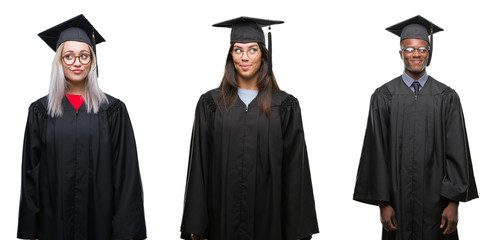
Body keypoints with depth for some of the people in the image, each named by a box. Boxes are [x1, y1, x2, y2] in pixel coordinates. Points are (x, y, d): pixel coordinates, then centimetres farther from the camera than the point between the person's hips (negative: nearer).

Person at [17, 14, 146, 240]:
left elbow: (126, 173, -3)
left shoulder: (113, 110, 1)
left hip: (100, 219, -1)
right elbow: (31, 172, 3)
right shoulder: (41, 111, 4)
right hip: (53, 220, 1)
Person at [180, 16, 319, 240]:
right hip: (222, 216, 0)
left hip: (268, 217, 0)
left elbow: (294, 169, 0)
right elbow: (199, 165, 1)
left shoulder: (285, 106, 1)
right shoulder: (211, 103, 2)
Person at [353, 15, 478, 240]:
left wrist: (453, 202, -7)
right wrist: (383, 203, -6)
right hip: (399, 197, 0)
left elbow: (456, 152, 0)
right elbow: (377, 152, -1)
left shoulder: (446, 97, 3)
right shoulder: (384, 96, 2)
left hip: (436, 199, 1)